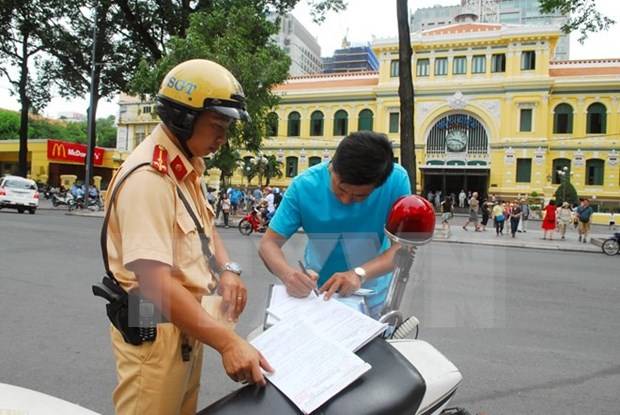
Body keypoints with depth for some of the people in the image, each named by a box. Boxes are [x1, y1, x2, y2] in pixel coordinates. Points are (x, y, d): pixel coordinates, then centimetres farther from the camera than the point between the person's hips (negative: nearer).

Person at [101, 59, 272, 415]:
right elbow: (155, 282, -34)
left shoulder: (189, 165, 6)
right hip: (155, 328, -9)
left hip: (187, 319, 9)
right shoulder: (149, 177, -26)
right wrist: (228, 342, -37)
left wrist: (227, 270, -4)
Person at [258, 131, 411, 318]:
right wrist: (287, 273, -37)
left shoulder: (396, 180, -22)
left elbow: (403, 246, -21)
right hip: (316, 291, 1)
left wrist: (360, 273, -37)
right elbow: (268, 243, -17)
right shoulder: (304, 186, -21)